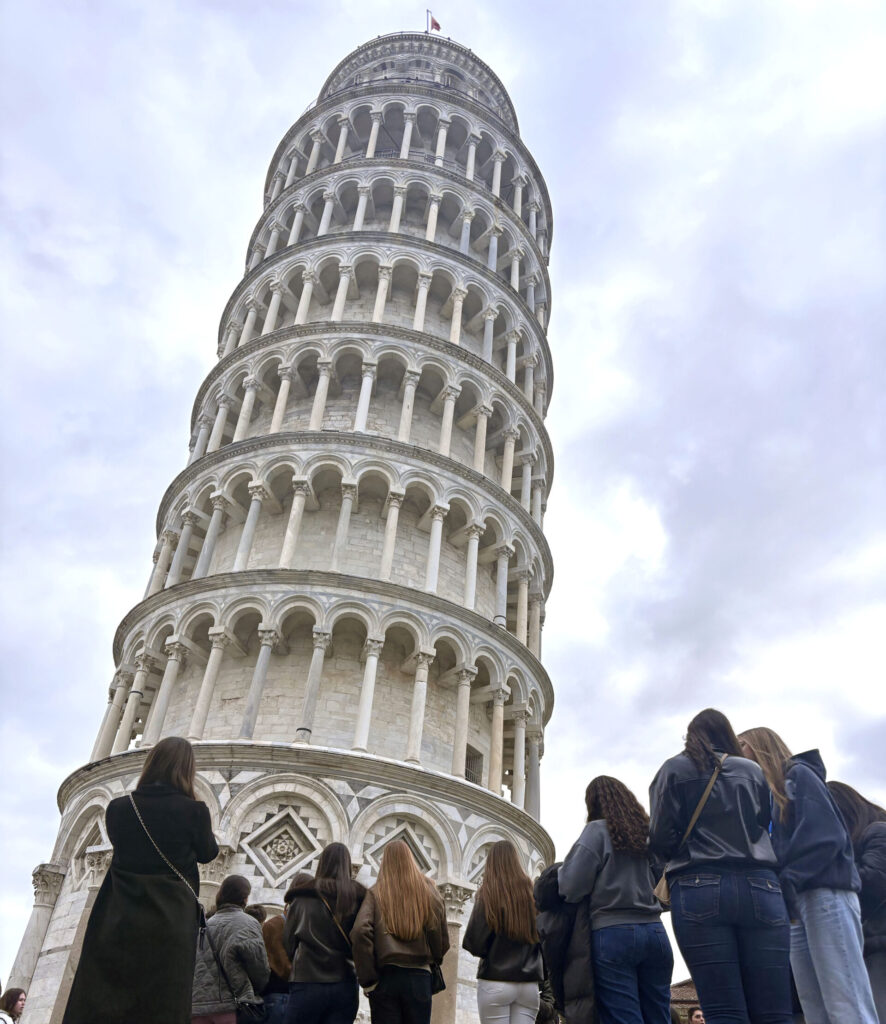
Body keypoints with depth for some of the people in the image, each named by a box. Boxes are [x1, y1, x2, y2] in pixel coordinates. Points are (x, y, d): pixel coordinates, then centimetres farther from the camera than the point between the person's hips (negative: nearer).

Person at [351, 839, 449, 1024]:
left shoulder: (376, 893, 2)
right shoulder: (427, 889, 5)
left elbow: (360, 932, -11)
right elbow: (442, 938, 4)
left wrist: (367, 980, -5)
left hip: (386, 976, -1)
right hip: (419, 977, 1)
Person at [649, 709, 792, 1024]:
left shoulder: (674, 769, 9)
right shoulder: (752, 770, 17)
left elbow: (661, 837, 0)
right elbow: (767, 826, 15)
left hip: (700, 888, -2)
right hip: (760, 887, 2)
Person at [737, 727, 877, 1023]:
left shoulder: (798, 775, 1)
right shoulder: (768, 792, 24)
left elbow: (824, 836, -12)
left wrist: (787, 883, -18)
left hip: (826, 894, -8)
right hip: (797, 904, 8)